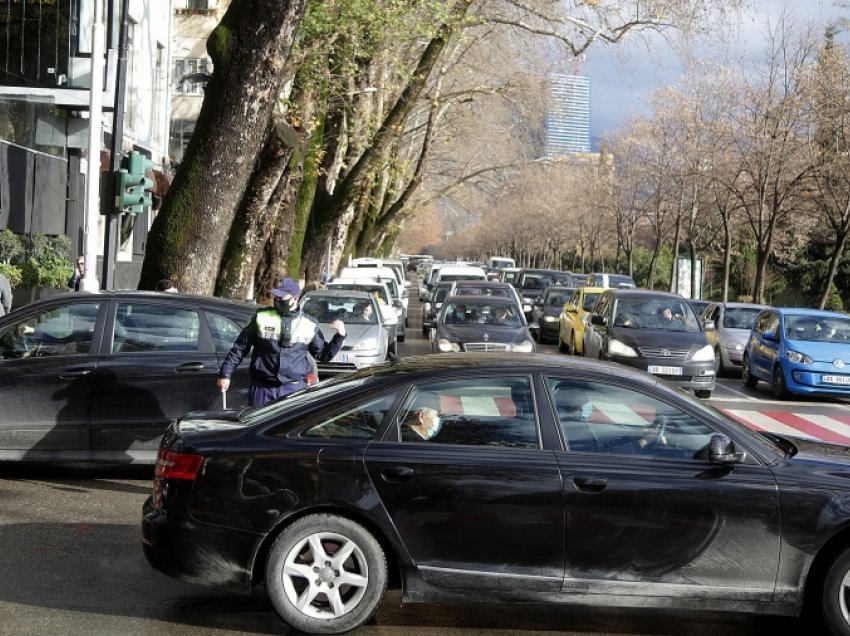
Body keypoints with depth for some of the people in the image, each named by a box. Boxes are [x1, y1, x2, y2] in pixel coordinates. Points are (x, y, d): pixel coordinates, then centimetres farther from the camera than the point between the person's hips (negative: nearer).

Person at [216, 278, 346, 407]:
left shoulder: (309, 325, 6)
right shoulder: (262, 317, 3)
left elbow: (323, 355, 13)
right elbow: (240, 348, 7)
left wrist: (340, 336, 0)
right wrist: (225, 374, 3)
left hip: (294, 390, 0)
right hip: (262, 387, 0)